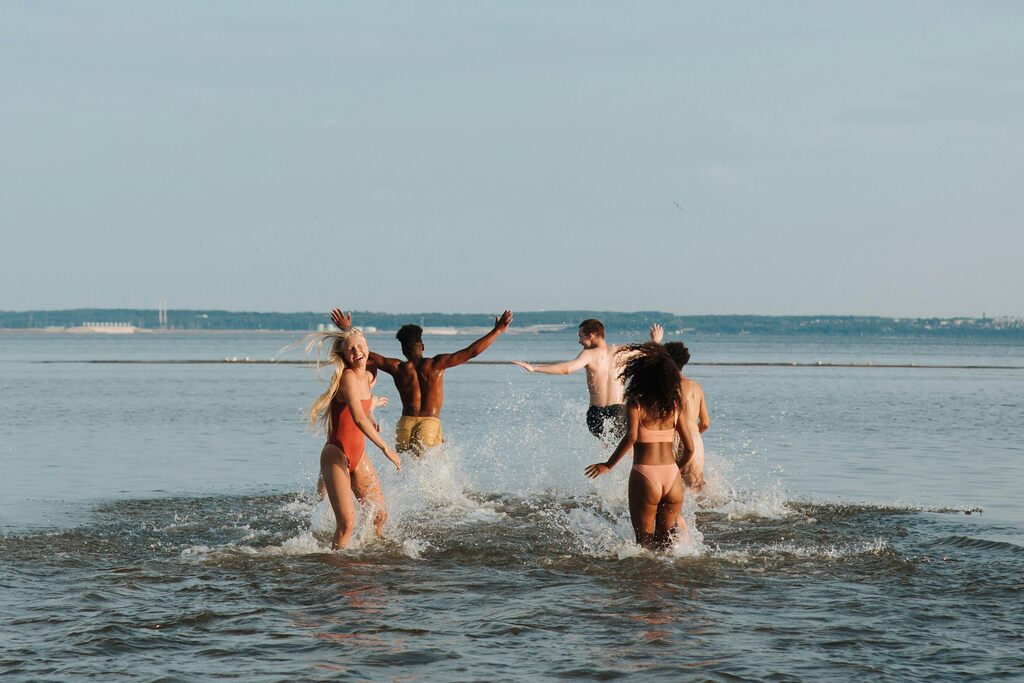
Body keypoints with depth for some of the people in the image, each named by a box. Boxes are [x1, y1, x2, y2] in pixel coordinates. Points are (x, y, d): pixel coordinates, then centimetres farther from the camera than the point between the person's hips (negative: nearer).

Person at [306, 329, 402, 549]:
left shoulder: (367, 377, 9)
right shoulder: (347, 377, -18)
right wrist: (385, 448, -30)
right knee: (346, 523, -18)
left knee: (380, 515, 9)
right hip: (336, 456, -9)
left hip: (359, 456, 9)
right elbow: (358, 419, -29)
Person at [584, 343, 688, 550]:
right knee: (664, 540, 16)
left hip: (645, 474, -4)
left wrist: (608, 465, -8)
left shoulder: (636, 403, -4)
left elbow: (631, 436, -17)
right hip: (672, 475, 4)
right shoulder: (674, 404, 8)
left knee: (644, 539, 8)